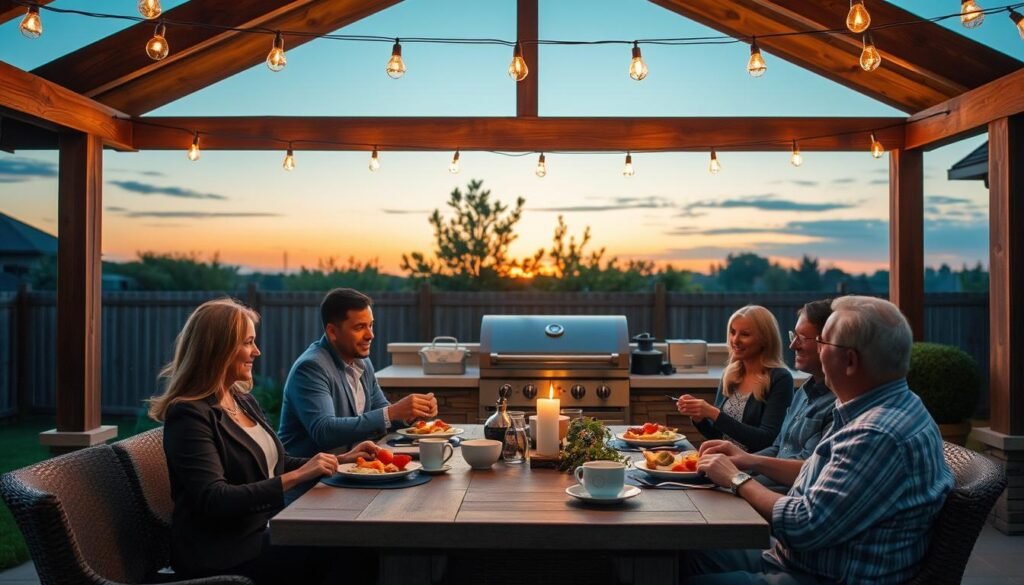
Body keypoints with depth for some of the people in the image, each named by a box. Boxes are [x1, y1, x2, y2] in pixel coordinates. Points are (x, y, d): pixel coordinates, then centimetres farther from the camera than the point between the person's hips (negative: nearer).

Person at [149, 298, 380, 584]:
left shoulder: (243, 400, 10)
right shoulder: (190, 415, -16)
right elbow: (213, 500, -24)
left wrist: (341, 459, 7)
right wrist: (296, 476, -26)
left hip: (263, 531, 8)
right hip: (221, 555, -8)